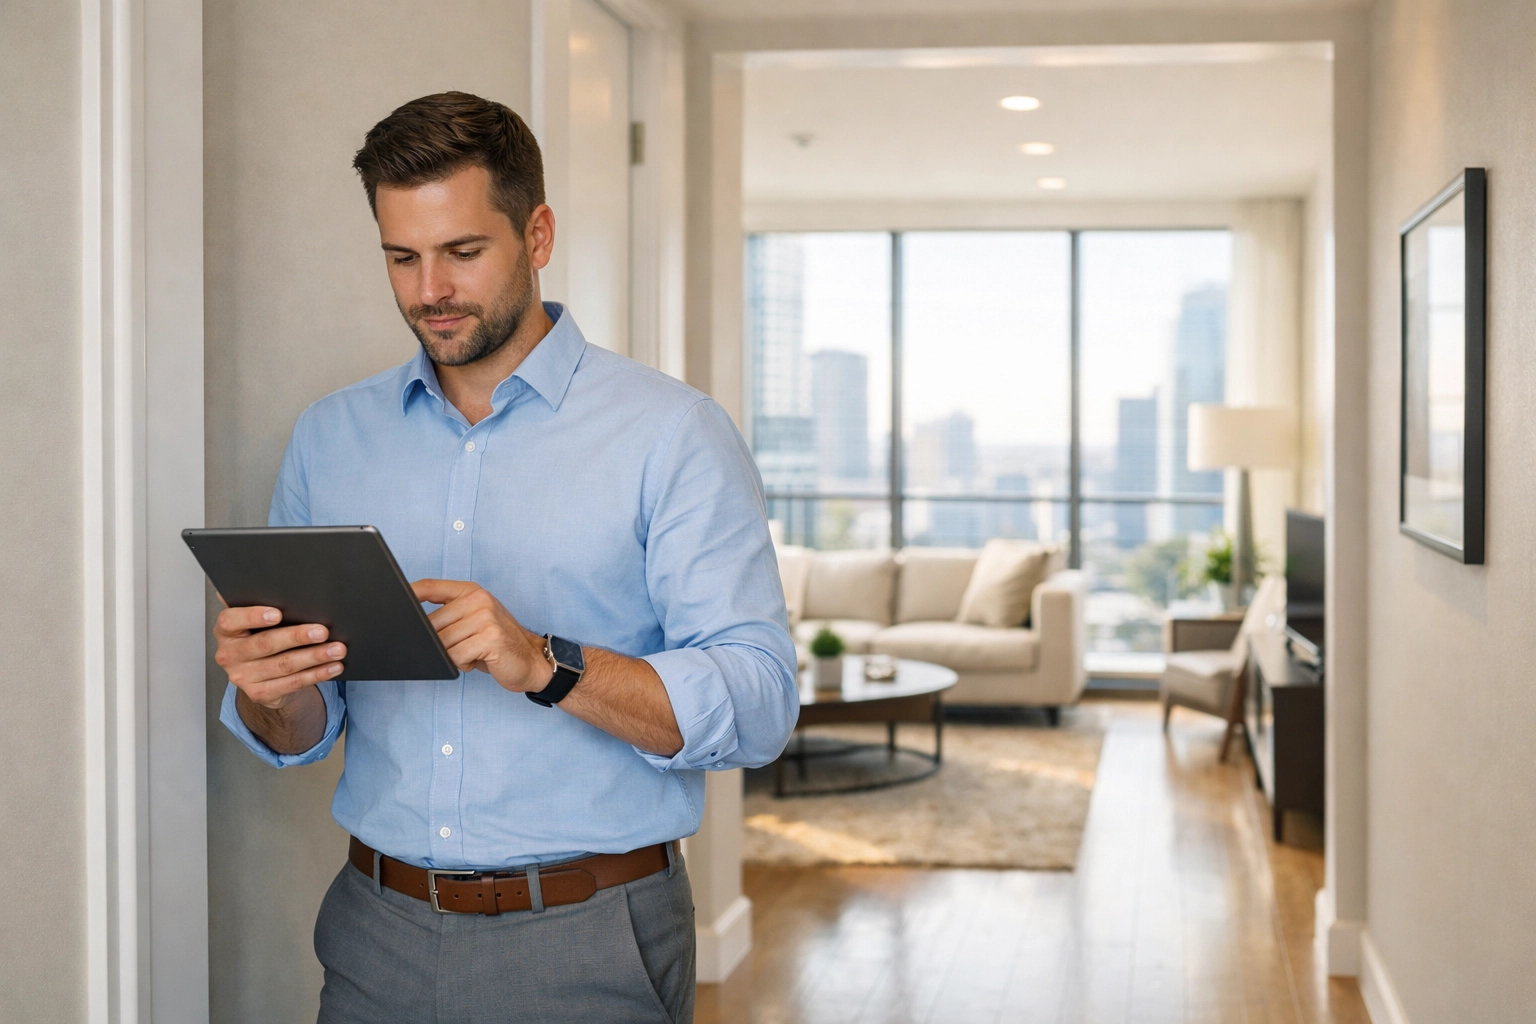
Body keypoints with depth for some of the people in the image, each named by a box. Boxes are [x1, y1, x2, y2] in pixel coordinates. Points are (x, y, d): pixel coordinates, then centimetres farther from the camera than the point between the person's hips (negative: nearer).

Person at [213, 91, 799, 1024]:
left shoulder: (673, 435, -8)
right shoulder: (329, 439, 6)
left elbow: (758, 707, -15)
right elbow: (300, 733, 8)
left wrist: (545, 665, -26)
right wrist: (270, 697, -14)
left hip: (589, 946, -3)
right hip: (379, 937, 4)